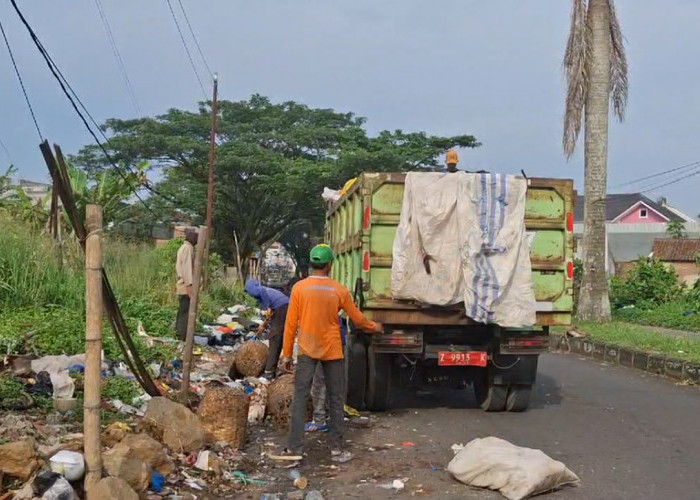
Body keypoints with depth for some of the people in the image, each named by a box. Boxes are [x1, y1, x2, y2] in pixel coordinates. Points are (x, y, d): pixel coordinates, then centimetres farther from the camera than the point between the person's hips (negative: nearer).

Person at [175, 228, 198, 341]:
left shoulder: (183, 247, 19)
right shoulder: (188, 248, -12)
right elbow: (187, 267, -19)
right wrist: (189, 285, -22)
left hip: (182, 284, 10)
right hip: (186, 285, -10)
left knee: (182, 311, 14)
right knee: (186, 311, -9)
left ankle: (180, 333, 19)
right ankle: (183, 336, -9)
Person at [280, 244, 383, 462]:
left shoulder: (299, 288, -6)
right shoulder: (339, 290, -4)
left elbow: (291, 324, -5)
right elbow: (358, 319, 5)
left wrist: (287, 354, 3)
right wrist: (374, 327, 26)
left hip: (307, 351, 0)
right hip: (332, 352, 0)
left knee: (300, 399, 3)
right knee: (335, 401, 9)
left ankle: (294, 448, 0)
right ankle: (336, 449, 11)